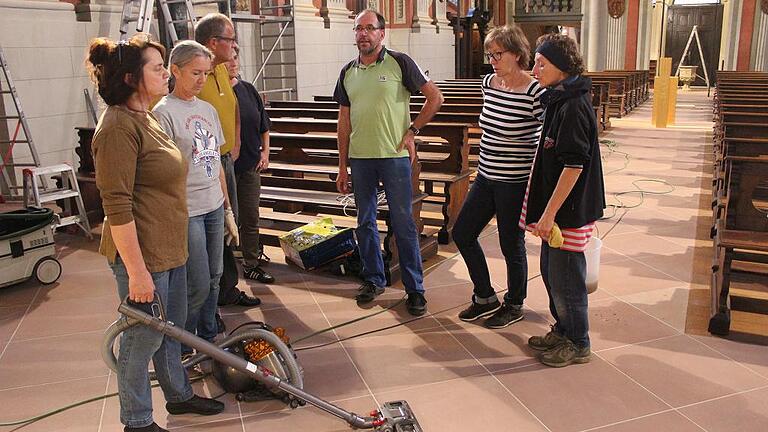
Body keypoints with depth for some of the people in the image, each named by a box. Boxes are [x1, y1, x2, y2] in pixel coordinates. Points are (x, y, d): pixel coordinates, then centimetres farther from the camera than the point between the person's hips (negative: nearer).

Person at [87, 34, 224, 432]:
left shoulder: (145, 119, 12)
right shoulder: (119, 127, -20)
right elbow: (117, 207, -24)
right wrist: (136, 271, -24)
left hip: (169, 248, 10)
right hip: (141, 253, -10)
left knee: (172, 328, 22)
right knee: (143, 338, 5)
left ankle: (179, 395, 41)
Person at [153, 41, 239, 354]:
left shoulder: (208, 110, 12)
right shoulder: (164, 112, -10)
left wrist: (228, 210, 16)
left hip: (214, 208, 7)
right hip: (186, 212, -7)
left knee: (214, 278, 13)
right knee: (198, 286, -3)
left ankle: (208, 340, 30)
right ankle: (181, 350, 19)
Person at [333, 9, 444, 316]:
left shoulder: (399, 63, -3)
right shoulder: (348, 72, 11)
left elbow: (435, 97, -1)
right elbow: (344, 121, 13)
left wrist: (412, 131, -6)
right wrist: (342, 167, 11)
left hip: (394, 156, -4)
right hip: (360, 158, 5)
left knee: (403, 224, 0)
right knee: (365, 222, 11)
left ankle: (415, 288, 9)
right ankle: (373, 279, 27)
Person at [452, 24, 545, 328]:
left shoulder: (534, 93, -17)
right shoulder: (489, 83, 4)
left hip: (515, 183, -8)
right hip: (486, 178, 8)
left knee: (512, 246, 6)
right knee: (462, 234, 12)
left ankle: (514, 306, 30)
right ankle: (485, 298, 30)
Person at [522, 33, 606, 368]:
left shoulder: (573, 107, -20)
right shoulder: (559, 101, 11)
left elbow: (574, 165, -24)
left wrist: (549, 212, -22)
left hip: (569, 210, -10)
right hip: (556, 207, 10)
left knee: (566, 277, 2)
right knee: (550, 270, 19)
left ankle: (577, 344, 19)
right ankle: (562, 331, 36)